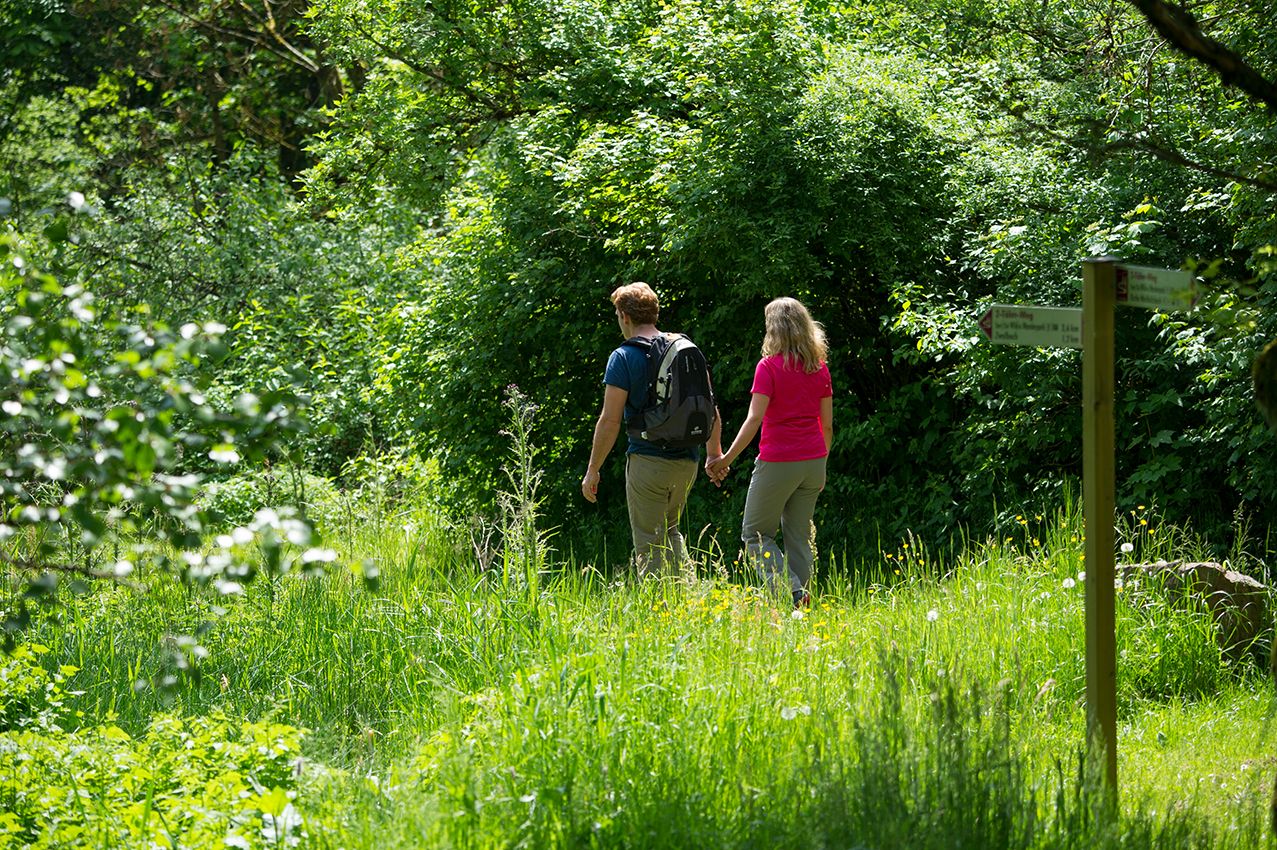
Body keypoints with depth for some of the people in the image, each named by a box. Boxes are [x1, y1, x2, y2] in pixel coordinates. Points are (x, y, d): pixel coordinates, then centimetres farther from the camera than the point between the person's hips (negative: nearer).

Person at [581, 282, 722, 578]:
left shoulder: (623, 358, -9)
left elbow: (610, 420, -12)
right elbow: (710, 407, 12)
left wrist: (592, 470, -5)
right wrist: (715, 454, 24)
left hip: (647, 462, -6)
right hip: (687, 462, 6)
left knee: (650, 543, 2)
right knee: (670, 531, 22)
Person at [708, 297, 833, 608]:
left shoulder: (769, 366, -10)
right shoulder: (819, 368, 6)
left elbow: (754, 419, -17)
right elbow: (827, 424, 10)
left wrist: (726, 459, -13)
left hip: (777, 462, -6)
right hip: (813, 461, 6)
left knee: (755, 534, 5)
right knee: (799, 536, 12)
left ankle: (790, 591, -12)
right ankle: (799, 591, 7)